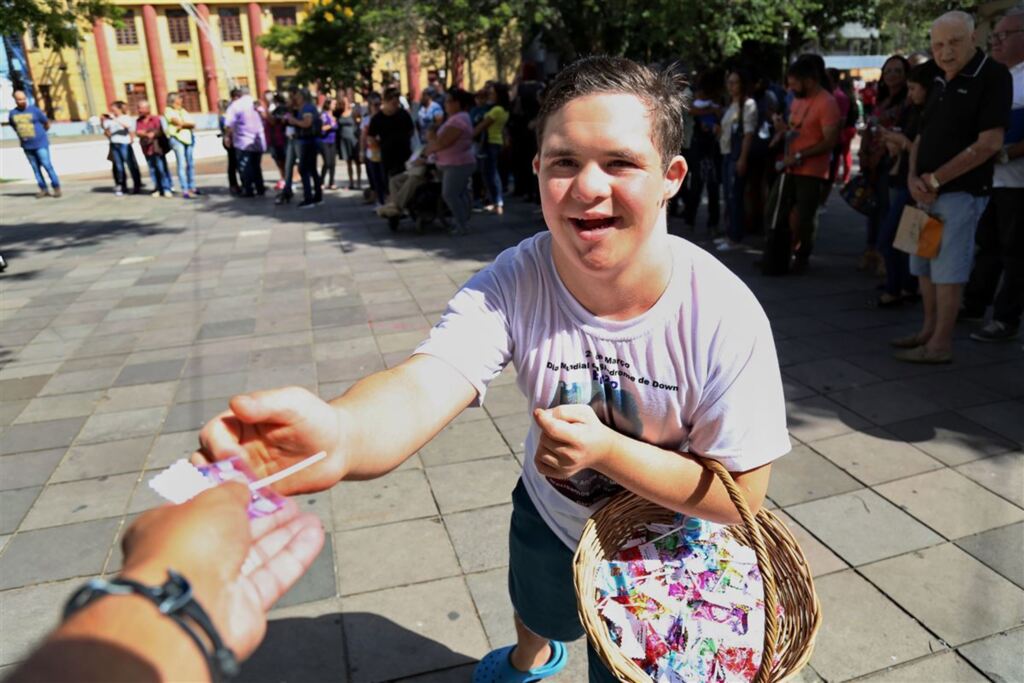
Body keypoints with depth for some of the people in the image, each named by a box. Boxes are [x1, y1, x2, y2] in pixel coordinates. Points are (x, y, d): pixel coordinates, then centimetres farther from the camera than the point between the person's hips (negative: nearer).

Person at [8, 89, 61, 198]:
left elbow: (47, 123, 6)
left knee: (47, 165, -10)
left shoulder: (35, 110, -5)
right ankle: (43, 189, 9)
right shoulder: (12, 114, 5)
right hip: (27, 146, 4)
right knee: (35, 168, 5)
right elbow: (14, 127, 22)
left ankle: (56, 188, -4)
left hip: (40, 144, -4)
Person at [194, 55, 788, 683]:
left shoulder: (724, 318, -32)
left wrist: (606, 450, -37)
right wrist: (336, 437, -68)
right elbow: (423, 385, -45)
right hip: (547, 518, 3)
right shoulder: (513, 284, -28)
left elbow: (742, 496, -24)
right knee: (537, 611, 34)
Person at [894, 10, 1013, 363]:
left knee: (947, 269, -5)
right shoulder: (941, 81, 13)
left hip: (960, 192, -8)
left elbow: (990, 142, -17)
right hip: (927, 191, 8)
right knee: (924, 266, 12)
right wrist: (914, 177, -3)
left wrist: (936, 179, -14)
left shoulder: (993, 75, -10)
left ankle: (940, 344, 2)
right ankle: (929, 330, 24)